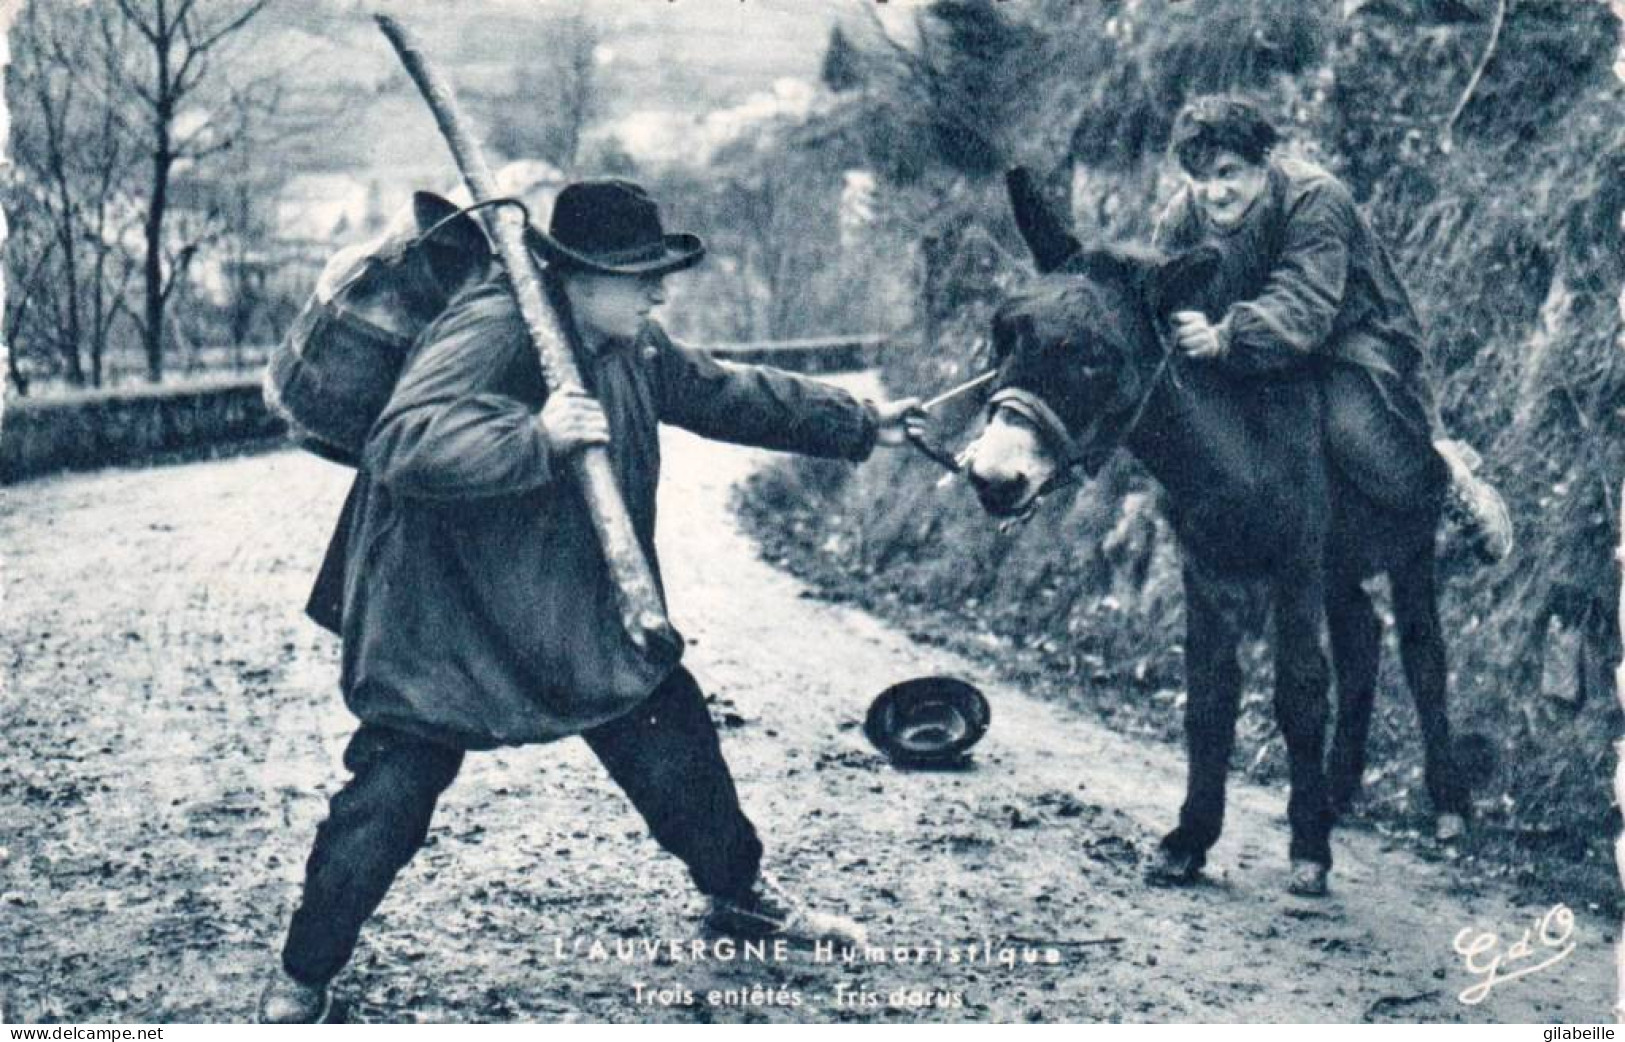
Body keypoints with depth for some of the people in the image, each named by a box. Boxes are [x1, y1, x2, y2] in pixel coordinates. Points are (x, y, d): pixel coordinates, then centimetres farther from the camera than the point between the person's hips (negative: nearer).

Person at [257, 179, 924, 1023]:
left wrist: (861, 423, 19)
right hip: (447, 634, -7)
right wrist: (535, 438, -44)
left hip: (589, 620, 8)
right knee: (385, 804, -3)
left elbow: (724, 394, 17)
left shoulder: (632, 349, 3)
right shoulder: (488, 329, -24)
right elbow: (406, 445, -36)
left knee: (676, 746, 13)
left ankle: (741, 894, 38)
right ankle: (302, 977, 18)